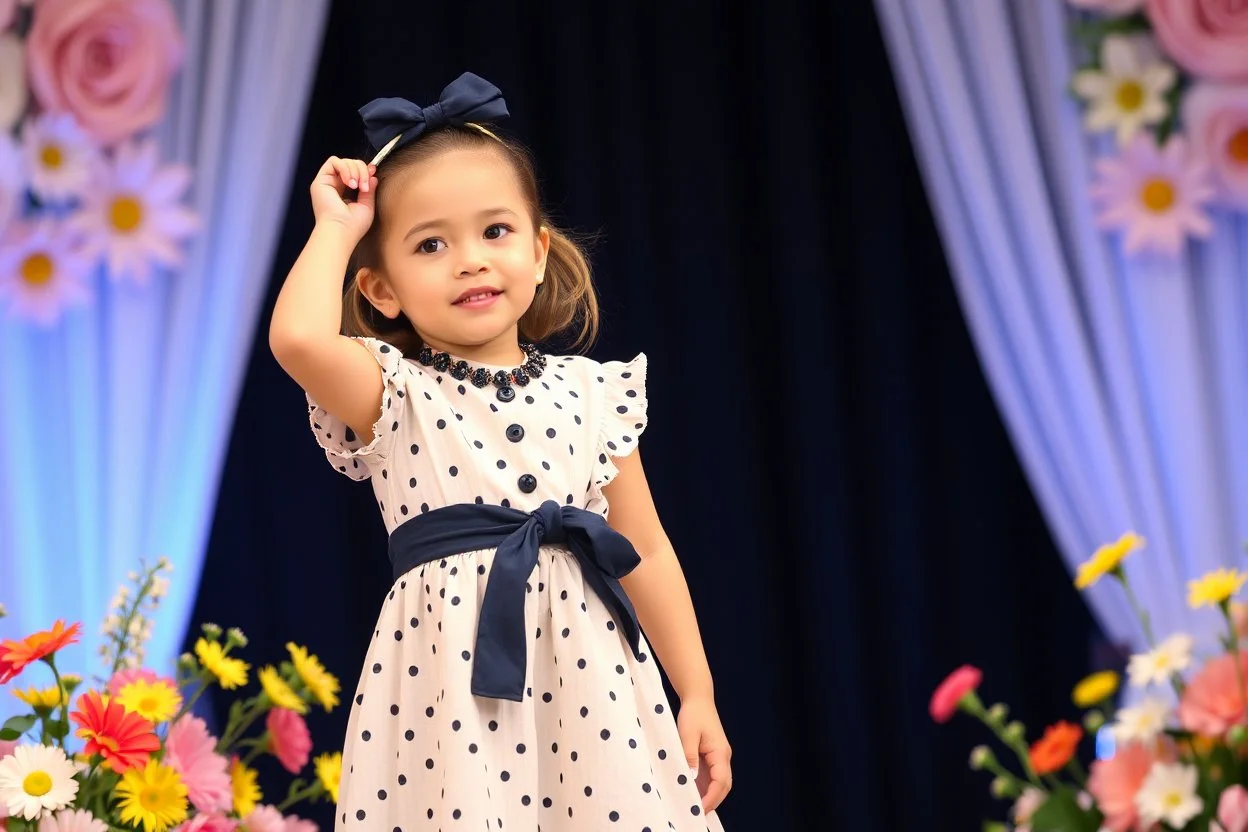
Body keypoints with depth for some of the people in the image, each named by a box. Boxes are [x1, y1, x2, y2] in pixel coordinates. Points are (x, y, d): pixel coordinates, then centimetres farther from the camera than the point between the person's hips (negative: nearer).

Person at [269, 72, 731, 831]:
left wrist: (698, 696, 11)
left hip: (587, 675, 3)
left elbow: (647, 554, 14)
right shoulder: (395, 395, 2)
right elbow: (298, 339, -20)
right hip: (452, 679, -3)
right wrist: (335, 230, -3)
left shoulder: (591, 394, 10)